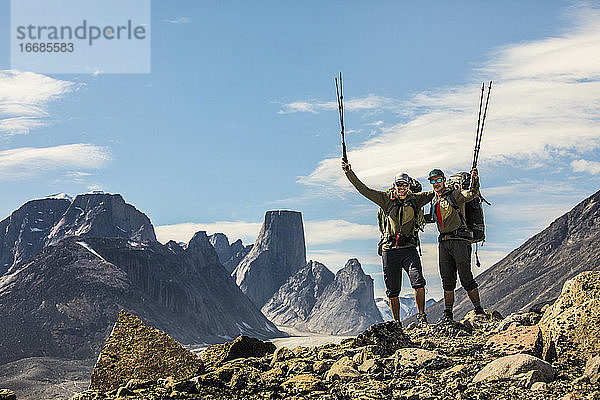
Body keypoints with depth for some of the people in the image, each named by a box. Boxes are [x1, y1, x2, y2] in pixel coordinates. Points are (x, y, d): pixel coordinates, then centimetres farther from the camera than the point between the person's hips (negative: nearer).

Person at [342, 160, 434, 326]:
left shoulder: (415, 199, 7)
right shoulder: (387, 199, 6)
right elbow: (363, 190, 3)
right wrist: (349, 172, -4)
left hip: (409, 250, -1)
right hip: (390, 250, 1)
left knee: (419, 283, -18)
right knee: (392, 291, 5)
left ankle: (421, 317, -4)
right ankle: (396, 324, 16)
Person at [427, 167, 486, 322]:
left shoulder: (455, 195, -2)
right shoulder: (435, 201, 19)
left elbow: (472, 194, -20)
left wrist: (474, 180, -36)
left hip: (459, 240, -6)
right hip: (444, 242, 6)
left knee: (466, 278, -9)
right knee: (447, 280, 7)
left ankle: (479, 310, -1)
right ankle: (448, 313, 11)